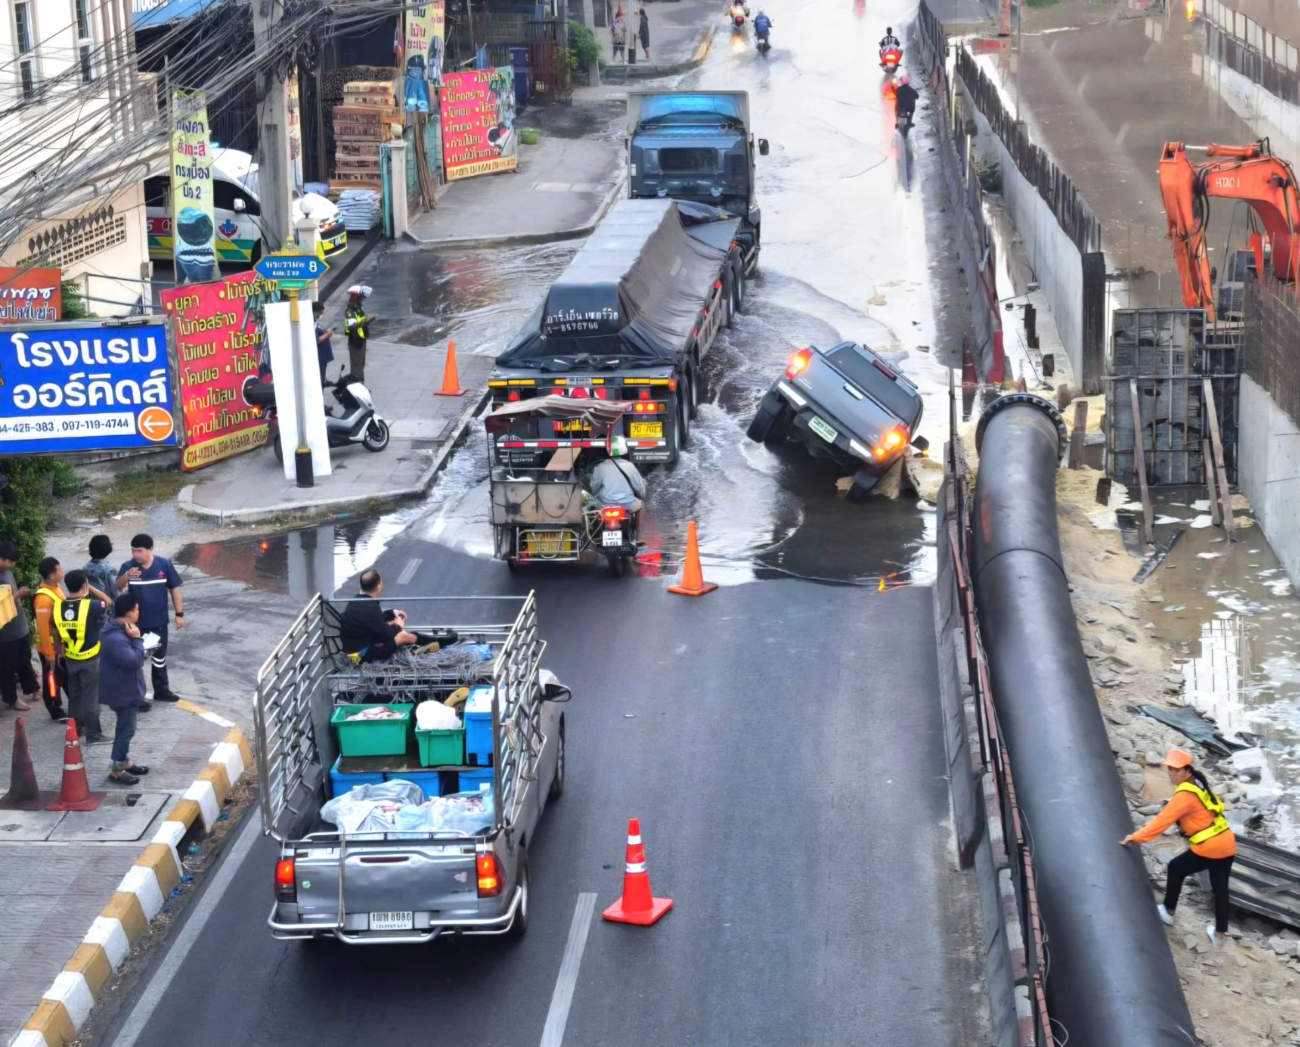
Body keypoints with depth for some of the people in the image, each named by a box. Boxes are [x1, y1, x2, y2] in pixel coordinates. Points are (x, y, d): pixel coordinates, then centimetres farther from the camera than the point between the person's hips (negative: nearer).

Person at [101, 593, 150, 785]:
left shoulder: (119, 630, 5)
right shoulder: (116, 638, -30)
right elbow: (135, 661, -30)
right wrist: (137, 639, -24)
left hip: (124, 688, 11)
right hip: (122, 691, -11)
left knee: (125, 728, 21)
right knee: (126, 729, 0)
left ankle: (126, 762, 35)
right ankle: (118, 771, 9)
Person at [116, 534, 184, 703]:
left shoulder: (164, 564, -9)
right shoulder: (128, 566, -13)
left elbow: (174, 589, -1)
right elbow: (117, 588, -25)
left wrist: (179, 614, -1)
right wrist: (126, 577, -45)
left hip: (159, 621, 2)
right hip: (136, 622, -2)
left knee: (160, 657, 18)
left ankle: (161, 690, 34)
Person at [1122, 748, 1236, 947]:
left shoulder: (1185, 795, -16)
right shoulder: (1197, 783, 12)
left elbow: (1164, 819, -16)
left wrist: (1136, 837, -12)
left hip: (1209, 848, -8)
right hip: (1227, 844, 8)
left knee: (1176, 869, 14)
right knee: (1220, 889, 16)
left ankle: (1168, 912, 26)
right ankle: (1219, 933, 24)